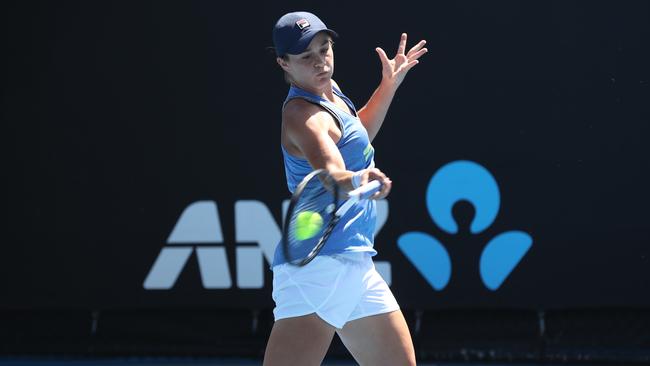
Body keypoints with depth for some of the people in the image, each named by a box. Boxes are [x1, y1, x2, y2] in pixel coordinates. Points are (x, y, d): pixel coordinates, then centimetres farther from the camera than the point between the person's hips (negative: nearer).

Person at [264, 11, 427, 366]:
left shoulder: (330, 90, 14)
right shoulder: (303, 114, -15)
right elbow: (330, 173, -35)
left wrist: (389, 85, 30)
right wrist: (357, 180, -56)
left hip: (354, 264, 10)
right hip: (319, 266, -10)